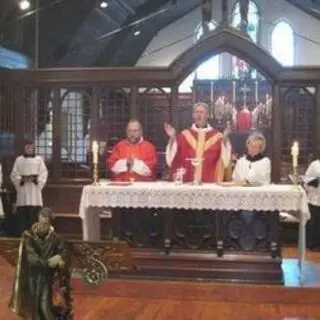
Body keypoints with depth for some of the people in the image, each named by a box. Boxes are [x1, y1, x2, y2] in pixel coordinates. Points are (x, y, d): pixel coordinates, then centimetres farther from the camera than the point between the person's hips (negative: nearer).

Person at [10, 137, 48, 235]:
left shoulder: (38, 159, 9)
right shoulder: (19, 160, 9)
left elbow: (44, 174, 4)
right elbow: (13, 175, 6)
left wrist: (35, 179, -12)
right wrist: (22, 179, -12)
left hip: (34, 191, 0)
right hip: (22, 191, 0)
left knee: (33, 214, -5)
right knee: (21, 214, -5)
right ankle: (21, 234, -1)